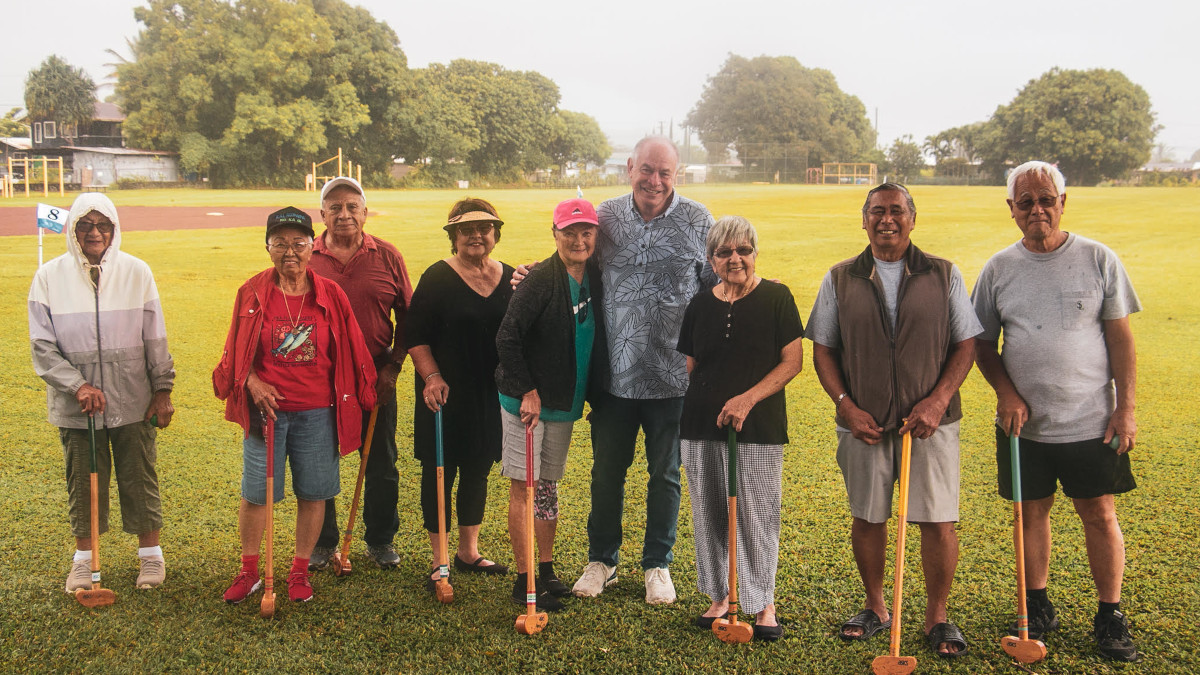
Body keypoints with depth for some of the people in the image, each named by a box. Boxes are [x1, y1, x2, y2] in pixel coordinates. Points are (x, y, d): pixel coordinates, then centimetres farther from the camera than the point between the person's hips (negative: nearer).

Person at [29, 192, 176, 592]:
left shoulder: (136, 272, -2)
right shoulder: (49, 277, -1)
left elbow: (155, 339, 3)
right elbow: (42, 346, -1)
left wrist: (163, 391, 2)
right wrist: (78, 385, -12)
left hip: (133, 401, 0)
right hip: (75, 405, 1)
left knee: (140, 478, 8)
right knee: (82, 481, 10)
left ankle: (150, 552, 24)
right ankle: (84, 556, 27)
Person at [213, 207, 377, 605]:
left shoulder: (329, 295, 0)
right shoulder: (253, 293, -1)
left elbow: (348, 354, 7)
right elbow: (237, 354, 6)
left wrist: (356, 401, 7)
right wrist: (252, 383, -11)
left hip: (316, 412, 1)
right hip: (265, 408, 0)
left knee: (313, 493, 8)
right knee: (256, 493, 6)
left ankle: (300, 571, 26)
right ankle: (249, 572, 26)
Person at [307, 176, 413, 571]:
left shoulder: (387, 257, 0)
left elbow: (407, 316, 5)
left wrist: (393, 364, -2)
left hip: (376, 379, 1)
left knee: (381, 465, 11)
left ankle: (380, 540, 28)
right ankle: (323, 542, 28)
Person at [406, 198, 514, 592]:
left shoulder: (511, 278, 7)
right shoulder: (438, 278, -6)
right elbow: (415, 336, -7)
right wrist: (432, 377, -19)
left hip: (491, 396, 4)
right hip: (446, 395, -4)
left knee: (478, 471, 14)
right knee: (440, 473, 2)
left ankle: (469, 552, 29)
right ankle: (439, 561, 14)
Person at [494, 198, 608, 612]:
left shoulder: (594, 277, 3)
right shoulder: (541, 280, -18)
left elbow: (594, 339, 14)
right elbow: (507, 337, -19)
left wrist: (593, 393, 9)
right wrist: (527, 391, -18)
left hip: (566, 402, 7)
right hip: (528, 400, -6)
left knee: (548, 485, 15)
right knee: (523, 485, 0)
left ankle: (546, 570, 27)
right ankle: (524, 580, 8)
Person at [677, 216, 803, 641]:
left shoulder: (776, 298, -3)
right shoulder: (700, 306, 8)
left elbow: (792, 362, -5)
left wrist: (747, 399, -15)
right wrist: (700, 409, 9)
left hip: (759, 428, -3)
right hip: (702, 426, 4)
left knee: (757, 514, 0)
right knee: (711, 513, 9)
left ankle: (764, 603, 15)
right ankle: (720, 596, 24)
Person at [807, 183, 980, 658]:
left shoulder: (944, 275, 3)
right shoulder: (840, 279, 5)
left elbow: (966, 345, 3)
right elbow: (823, 350, 6)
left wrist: (937, 401, -10)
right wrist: (847, 406, -6)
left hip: (930, 421, -1)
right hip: (864, 422, 1)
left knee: (938, 523, -1)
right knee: (866, 519, 10)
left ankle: (936, 617, 19)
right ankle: (875, 608, 30)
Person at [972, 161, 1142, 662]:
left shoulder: (1098, 259, -2)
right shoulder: (999, 269, 2)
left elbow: (1120, 338, 0)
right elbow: (982, 344, 8)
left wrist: (1125, 407, -5)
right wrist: (1005, 392, -7)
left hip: (1092, 421, -2)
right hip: (1024, 423, 2)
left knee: (1100, 515, 4)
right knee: (1032, 512, 11)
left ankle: (1110, 616, 19)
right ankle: (1038, 608, 27)